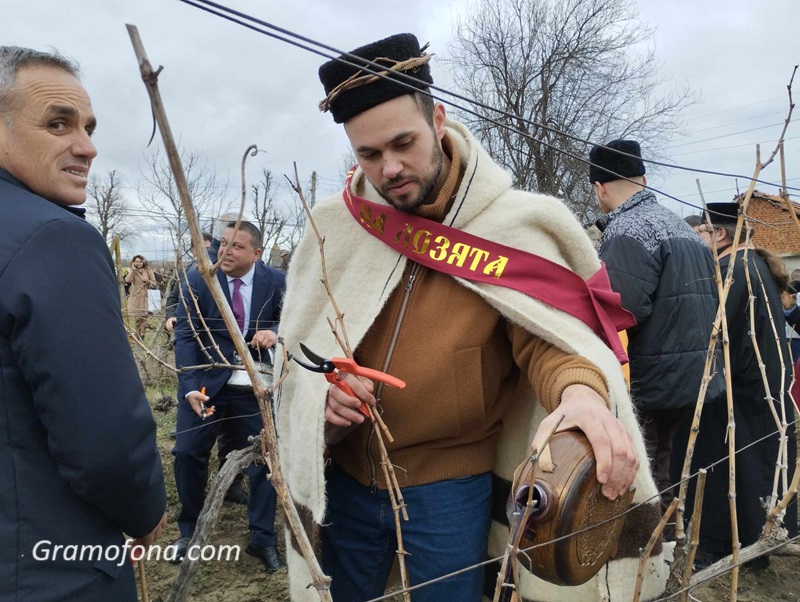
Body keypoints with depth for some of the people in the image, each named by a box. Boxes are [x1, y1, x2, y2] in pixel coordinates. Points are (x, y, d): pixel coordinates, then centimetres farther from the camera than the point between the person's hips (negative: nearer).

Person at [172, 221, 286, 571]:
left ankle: (262, 538, 18)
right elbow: (185, 336, -14)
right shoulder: (197, 280, -10)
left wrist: (275, 332, -32)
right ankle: (189, 531, 27)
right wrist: (189, 386, -27)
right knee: (187, 452, 4)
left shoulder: (275, 281, -7)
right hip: (206, 380, 0)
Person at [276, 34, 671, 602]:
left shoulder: (508, 225, -11)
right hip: (343, 475, 4)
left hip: (451, 484, -3)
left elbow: (546, 336, -14)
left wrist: (578, 390, -37)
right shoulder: (336, 225, -3)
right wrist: (317, 383, -13)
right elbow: (299, 336, 7)